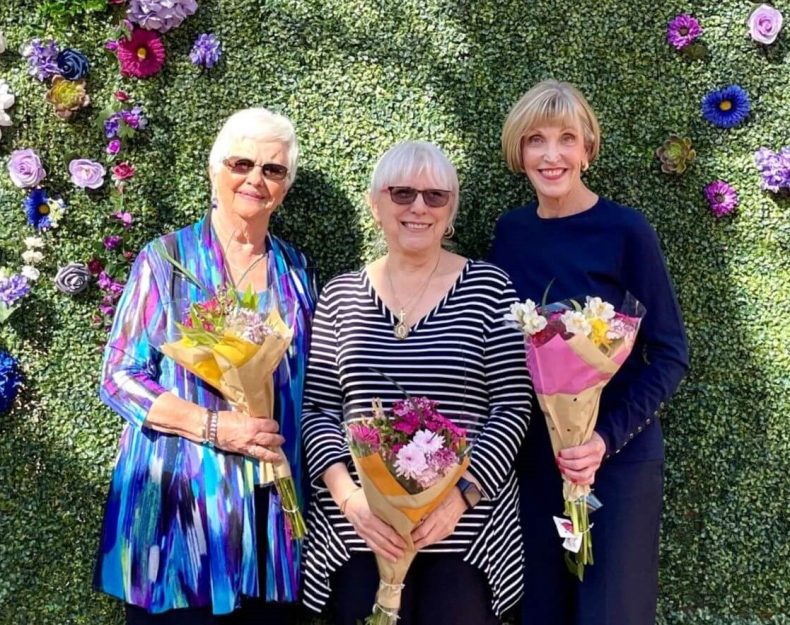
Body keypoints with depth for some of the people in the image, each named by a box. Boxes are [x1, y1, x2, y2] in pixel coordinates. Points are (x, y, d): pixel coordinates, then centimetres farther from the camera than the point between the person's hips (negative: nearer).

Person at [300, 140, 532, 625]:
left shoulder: (488, 286, 0)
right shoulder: (340, 295, 6)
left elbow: (513, 408, -3)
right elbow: (317, 409, 5)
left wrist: (463, 493, -14)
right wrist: (348, 495, -10)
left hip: (465, 534, -1)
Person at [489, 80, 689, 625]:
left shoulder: (625, 229, -11)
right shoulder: (511, 231, 1)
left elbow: (670, 354, -10)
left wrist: (608, 436, -20)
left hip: (619, 454, -4)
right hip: (533, 454, 4)